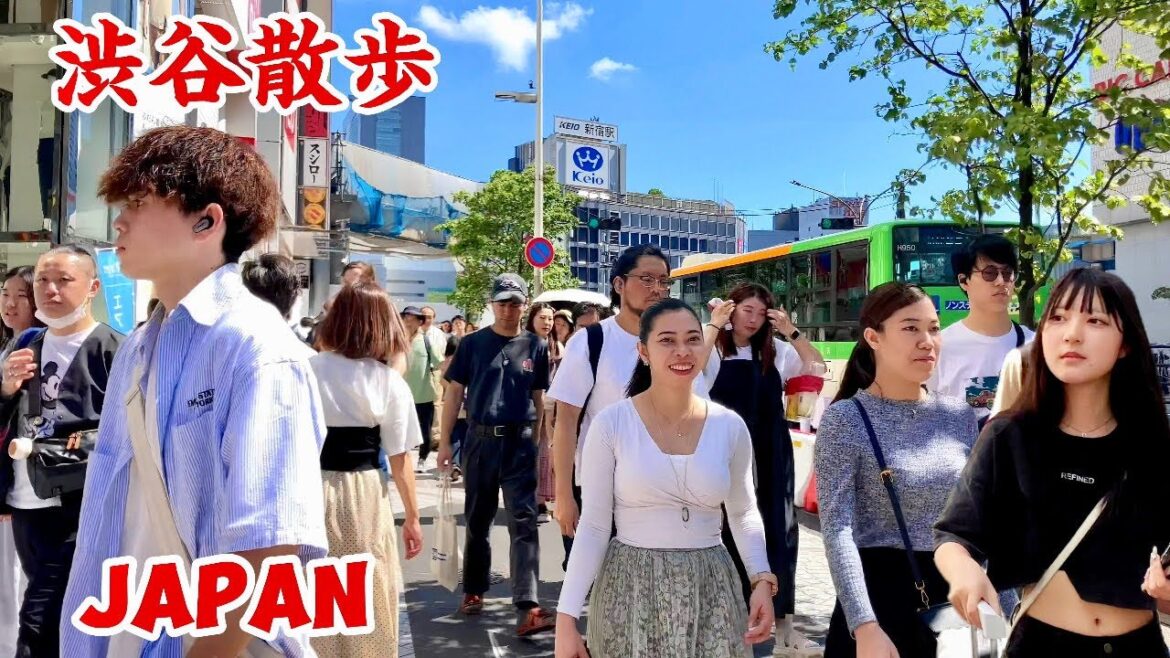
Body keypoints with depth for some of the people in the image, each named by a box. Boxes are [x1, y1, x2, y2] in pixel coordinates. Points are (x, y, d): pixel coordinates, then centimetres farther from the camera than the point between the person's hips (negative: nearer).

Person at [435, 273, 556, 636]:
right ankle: (474, 591, 31)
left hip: (521, 443, 0)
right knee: (477, 521, 14)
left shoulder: (536, 347, 4)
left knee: (524, 523, -6)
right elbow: (454, 392, 4)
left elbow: (539, 400, 10)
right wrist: (445, 441, 0)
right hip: (480, 440, 1)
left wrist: (541, 444, 8)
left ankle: (527, 608, -9)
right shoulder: (472, 344, 2)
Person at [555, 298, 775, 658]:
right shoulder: (611, 424, -9)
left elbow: (743, 513, 11)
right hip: (631, 589, -2)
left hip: (711, 589, 3)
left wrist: (762, 579, -3)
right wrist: (567, 616, -11)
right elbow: (593, 526, -7)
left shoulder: (730, 426, -1)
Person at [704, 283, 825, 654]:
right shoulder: (715, 348, -3)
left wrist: (791, 331, -8)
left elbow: (818, 367, 0)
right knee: (730, 529, 4)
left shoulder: (776, 350, 8)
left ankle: (782, 619, 14)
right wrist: (714, 325, -20)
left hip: (771, 452, 3)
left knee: (779, 530, 4)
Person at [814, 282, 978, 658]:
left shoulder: (960, 416, 5)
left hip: (954, 596, 5)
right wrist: (865, 626, -27)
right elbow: (837, 530, -18)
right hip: (880, 594, -5)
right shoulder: (845, 419, -12)